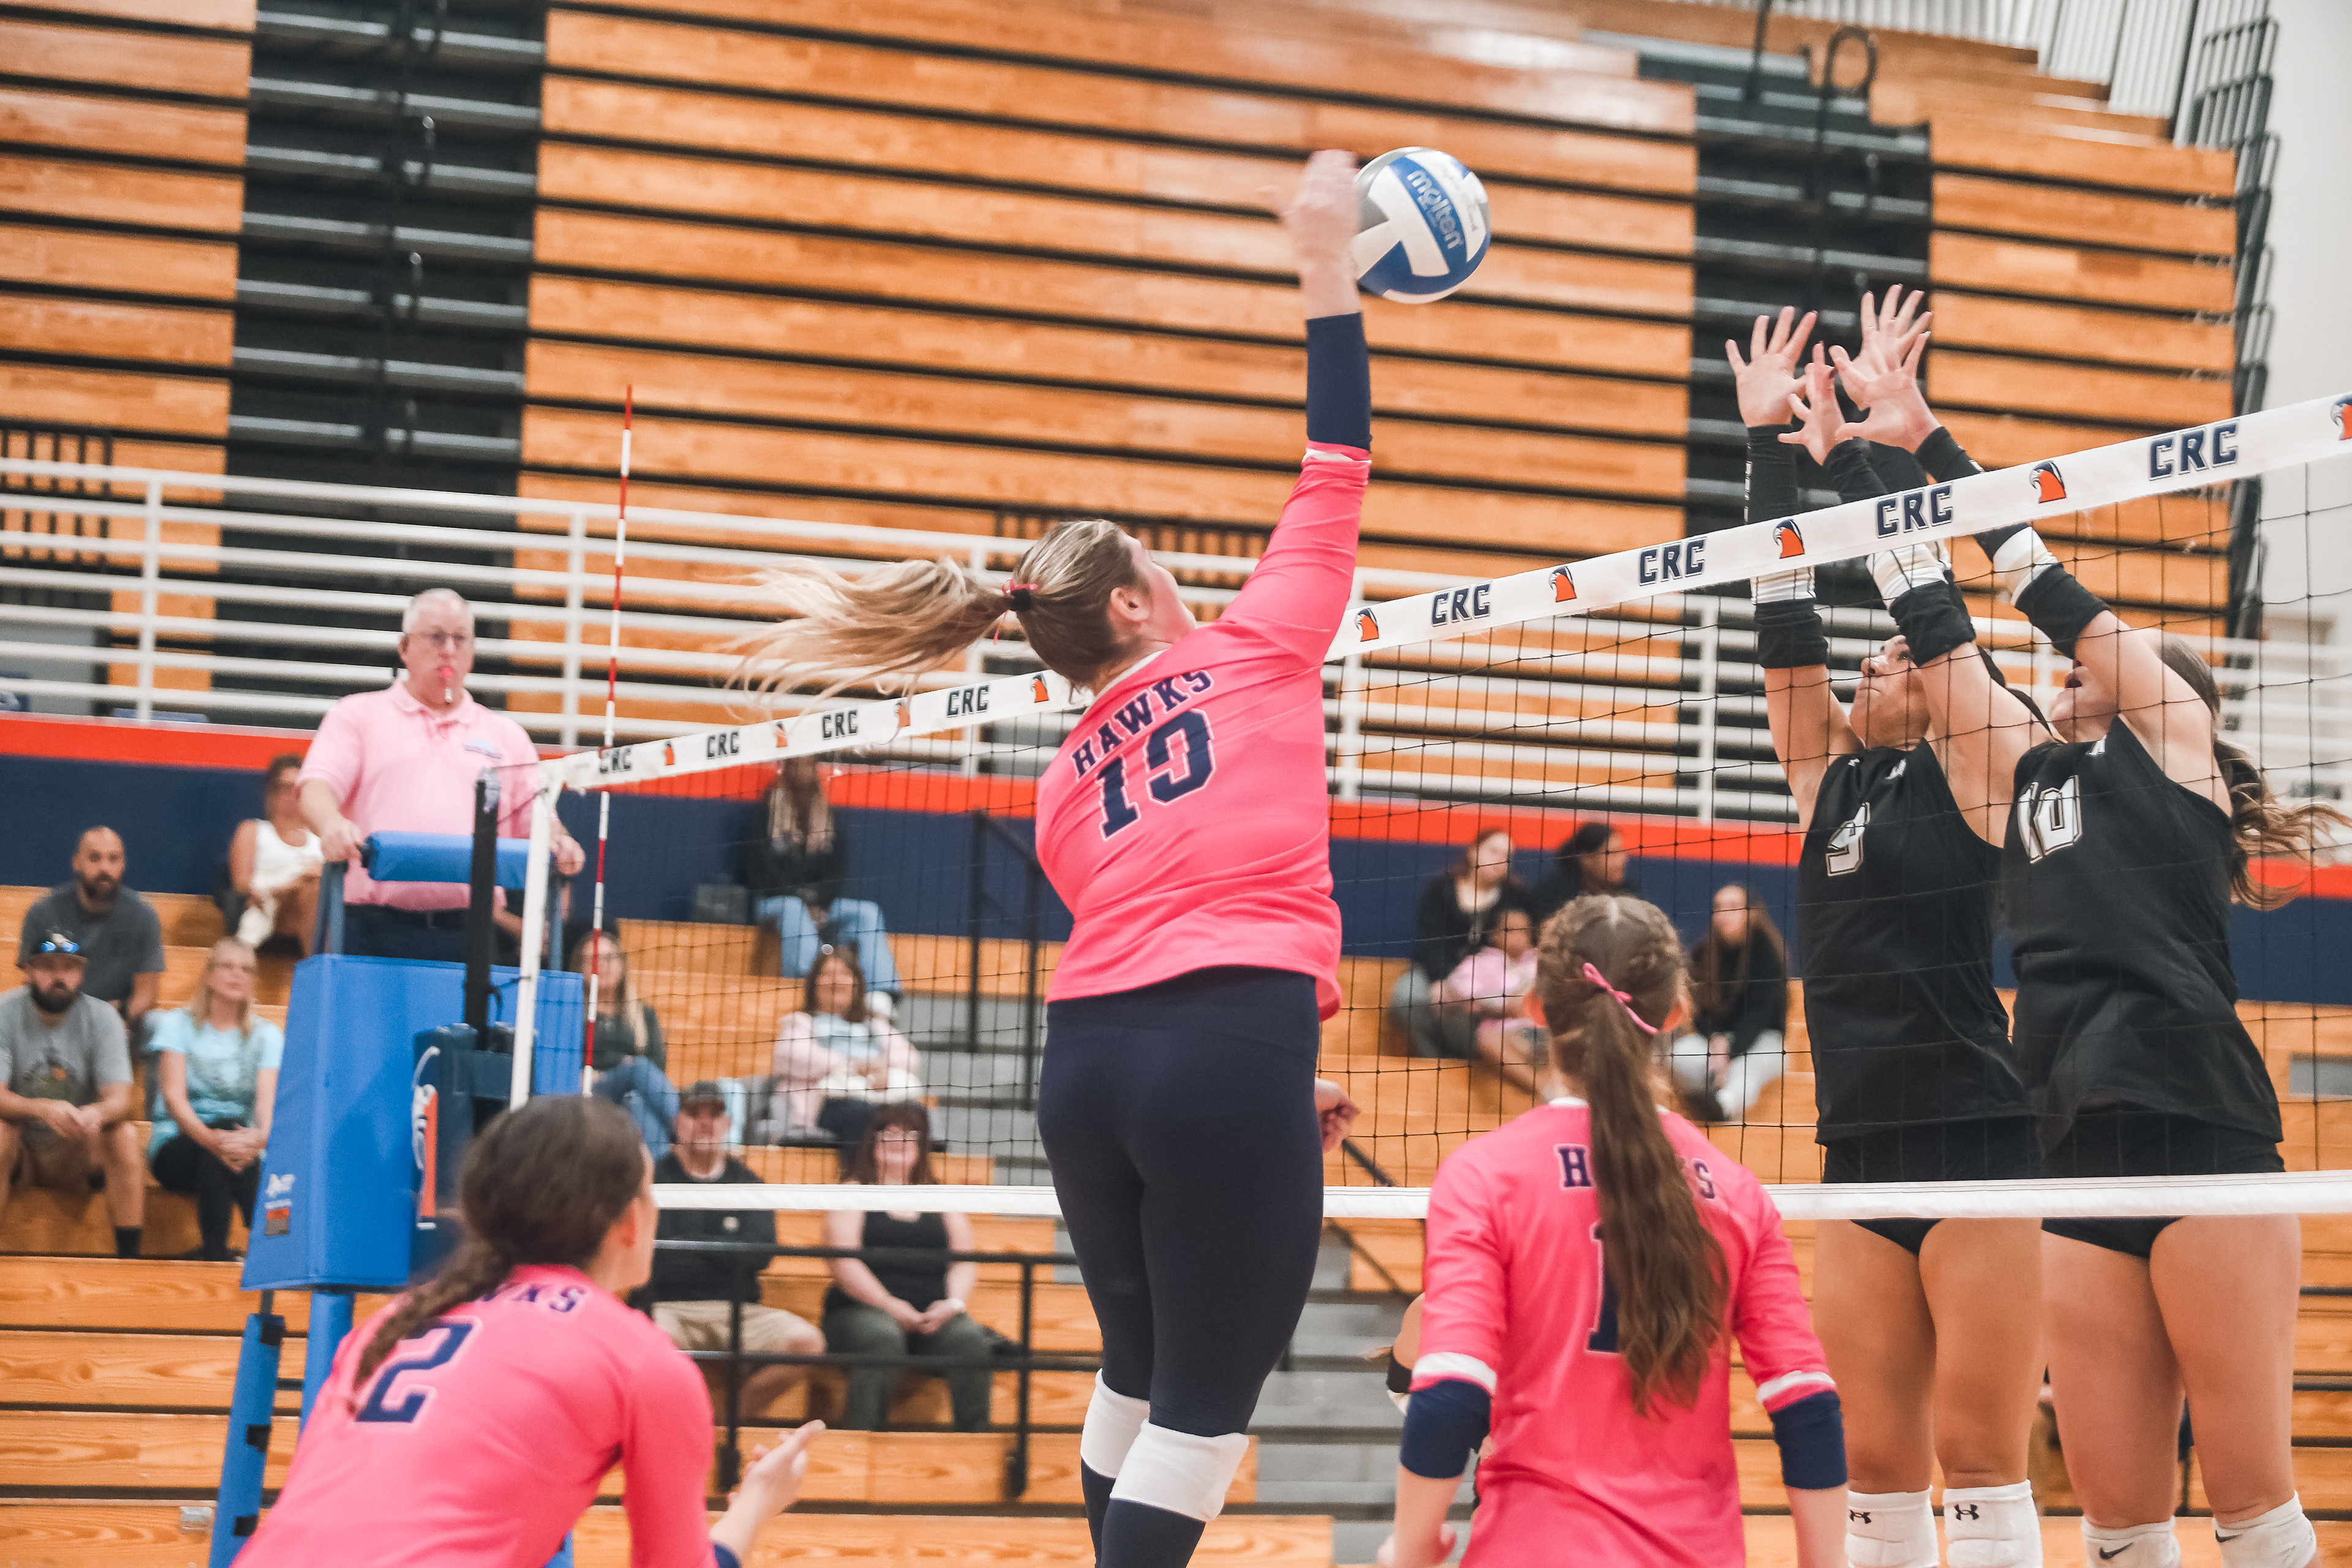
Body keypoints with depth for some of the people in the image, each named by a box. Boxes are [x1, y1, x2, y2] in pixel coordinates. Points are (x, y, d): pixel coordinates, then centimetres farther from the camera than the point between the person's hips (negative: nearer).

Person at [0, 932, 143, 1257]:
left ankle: (129, 1258, -25)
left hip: (77, 1154, 1)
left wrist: (98, 1114, -40)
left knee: (125, 1134, -27)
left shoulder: (103, 1018, -7)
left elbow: (120, 1099, -15)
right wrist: (43, 1110, -43)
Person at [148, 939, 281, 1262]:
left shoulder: (267, 1035, 11)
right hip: (177, 1147, -1)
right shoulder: (177, 1024, 5)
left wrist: (260, 1136, -33)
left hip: (244, 1144, 1)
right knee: (222, 1139, -35)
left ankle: (216, 1256, -41)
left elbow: (268, 1099, -7)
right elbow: (173, 1096, -10)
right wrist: (211, 1138, -31)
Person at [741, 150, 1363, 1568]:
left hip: (1089, 1058, 7)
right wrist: (1330, 274, 17)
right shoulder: (1251, 652, 7)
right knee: (1204, 1411, -2)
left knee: (1138, 1381, 23)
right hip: (1232, 1041, -6)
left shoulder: (1068, 781, 20)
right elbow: (1336, 471, 11)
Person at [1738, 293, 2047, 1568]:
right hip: (1859, 1151, 6)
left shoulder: (1975, 761, 0)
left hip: (1981, 1141, -6)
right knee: (1873, 1462, 7)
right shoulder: (1829, 776, 14)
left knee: (1979, 1455, -5)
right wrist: (1769, 442, 10)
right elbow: (1787, 628, 12)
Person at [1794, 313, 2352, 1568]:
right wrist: (1863, 465, 22)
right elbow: (1939, 627, 23)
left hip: (2200, 1132, -5)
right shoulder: (2021, 773, 22)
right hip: (2077, 1152, 6)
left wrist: (1928, 438, 11)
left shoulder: (2171, 733, 9)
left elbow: (2051, 591, 7)